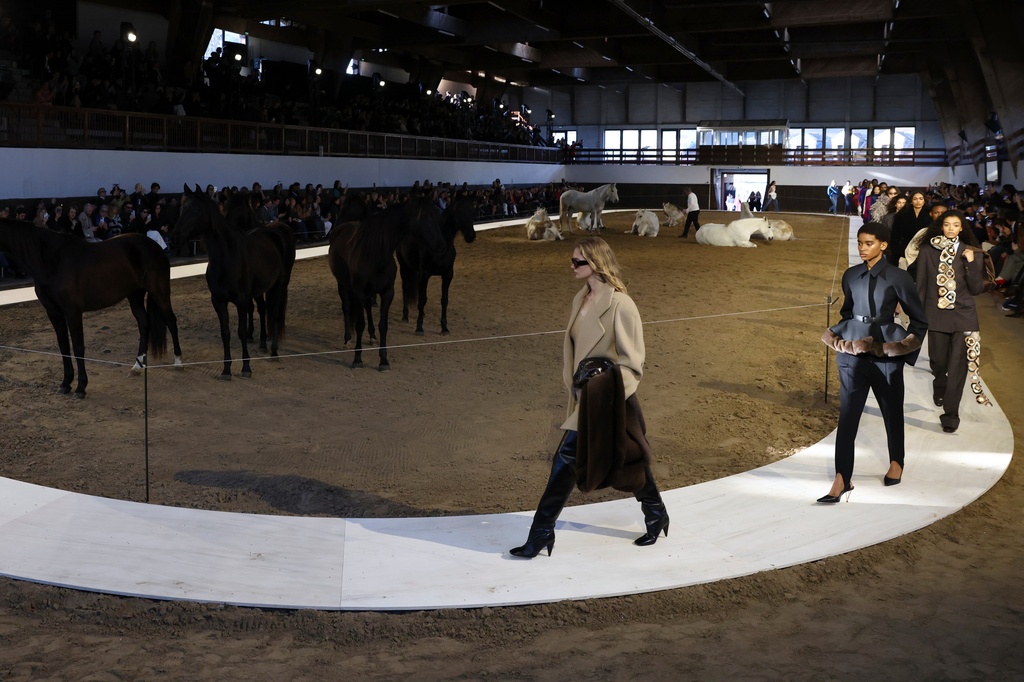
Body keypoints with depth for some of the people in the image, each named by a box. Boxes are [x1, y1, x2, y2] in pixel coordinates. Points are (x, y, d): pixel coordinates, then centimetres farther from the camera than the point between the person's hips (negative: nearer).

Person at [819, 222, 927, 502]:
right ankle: (842, 479, -6)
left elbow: (919, 319, 2)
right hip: (854, 352, 2)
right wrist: (843, 338, 8)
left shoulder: (898, 277, -5)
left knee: (892, 410, 15)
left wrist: (905, 346, -3)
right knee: (847, 414, -5)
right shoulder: (850, 275, 5)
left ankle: (896, 462, 38)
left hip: (886, 353, -2)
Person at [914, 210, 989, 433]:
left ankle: (951, 413, -4)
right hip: (937, 314, 1)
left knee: (958, 364, -7)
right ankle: (940, 389, 44)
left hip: (963, 315, -1)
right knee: (938, 360, 11)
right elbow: (921, 285, 3)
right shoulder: (928, 250, 0)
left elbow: (976, 289, -3)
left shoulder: (971, 253, 1)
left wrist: (972, 263, -15)